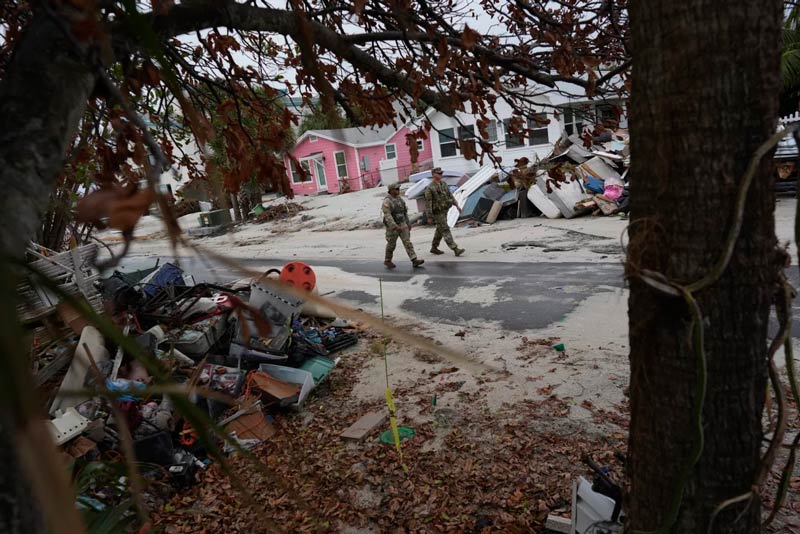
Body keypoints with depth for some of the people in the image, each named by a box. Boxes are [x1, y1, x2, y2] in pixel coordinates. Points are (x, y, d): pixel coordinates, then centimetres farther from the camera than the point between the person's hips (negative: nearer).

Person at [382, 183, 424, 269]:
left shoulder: (399, 199, 7)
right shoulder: (387, 201, -16)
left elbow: (405, 212, 16)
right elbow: (387, 216, -24)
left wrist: (408, 223, 18)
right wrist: (395, 227, -31)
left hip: (402, 224, 6)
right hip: (392, 226, -6)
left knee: (407, 242, -4)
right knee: (391, 244, 7)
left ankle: (414, 260, -9)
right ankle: (387, 261, 26)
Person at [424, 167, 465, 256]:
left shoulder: (444, 184, 7)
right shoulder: (430, 188, -14)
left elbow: (450, 195, 13)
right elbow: (428, 203, -14)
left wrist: (456, 205, 4)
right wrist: (429, 217, -15)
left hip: (444, 211, 8)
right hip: (437, 213, -8)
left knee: (440, 230, 16)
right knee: (445, 231, -8)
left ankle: (434, 248, 30)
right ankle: (456, 249, -11)